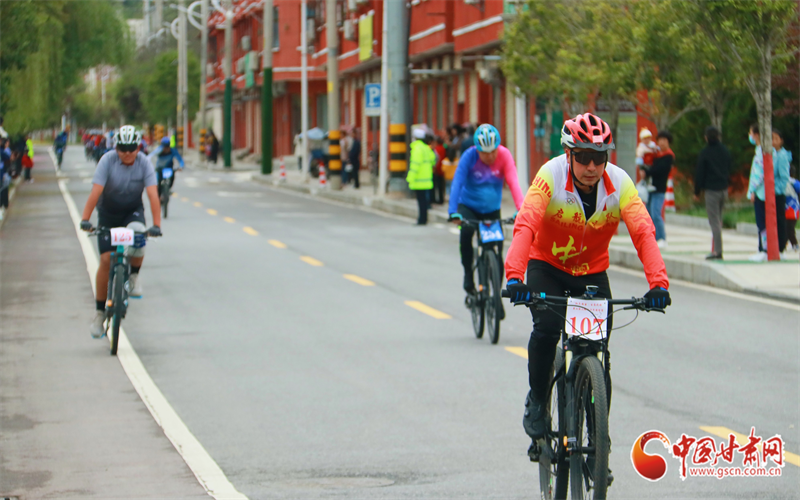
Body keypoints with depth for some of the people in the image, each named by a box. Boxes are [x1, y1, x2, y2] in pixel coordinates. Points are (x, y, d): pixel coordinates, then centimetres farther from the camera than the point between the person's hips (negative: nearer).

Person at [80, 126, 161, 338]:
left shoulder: (144, 163, -18)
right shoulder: (107, 161, -20)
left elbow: (152, 195, -26)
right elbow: (96, 192, -28)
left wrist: (156, 225, -38)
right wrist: (85, 220, -39)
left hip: (133, 211, 0)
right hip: (108, 212, 0)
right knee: (106, 260, -9)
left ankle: (134, 275, -8)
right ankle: (100, 312, 2)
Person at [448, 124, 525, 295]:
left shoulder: (504, 155, -18)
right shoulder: (470, 156, -21)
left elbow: (513, 182, -28)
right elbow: (457, 183, -28)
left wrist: (520, 208, -44)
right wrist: (453, 212, -41)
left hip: (492, 209, 2)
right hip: (468, 206, -2)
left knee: (496, 251, -5)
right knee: (466, 232, -32)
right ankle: (468, 273, -13)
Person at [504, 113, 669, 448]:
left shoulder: (620, 184, -20)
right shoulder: (551, 176, -25)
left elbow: (643, 232, -30)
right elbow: (525, 225, -36)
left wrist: (658, 282, -45)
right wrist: (515, 276, -52)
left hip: (592, 272, 2)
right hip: (547, 266, -2)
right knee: (547, 327, -28)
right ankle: (536, 402, -5)